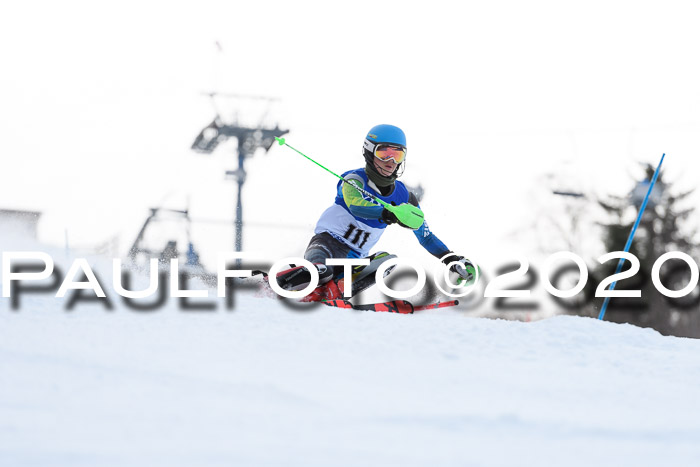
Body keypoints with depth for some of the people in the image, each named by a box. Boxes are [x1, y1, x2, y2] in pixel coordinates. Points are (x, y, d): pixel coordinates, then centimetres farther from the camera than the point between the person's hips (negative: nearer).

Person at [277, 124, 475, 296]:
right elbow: (356, 206, -32)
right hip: (328, 241, -5)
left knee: (388, 261, -27)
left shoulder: (403, 197, 8)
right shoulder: (354, 180, -8)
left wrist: (452, 259, 4)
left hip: (355, 259, 5)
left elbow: (426, 236, 17)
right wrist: (388, 215, -50)